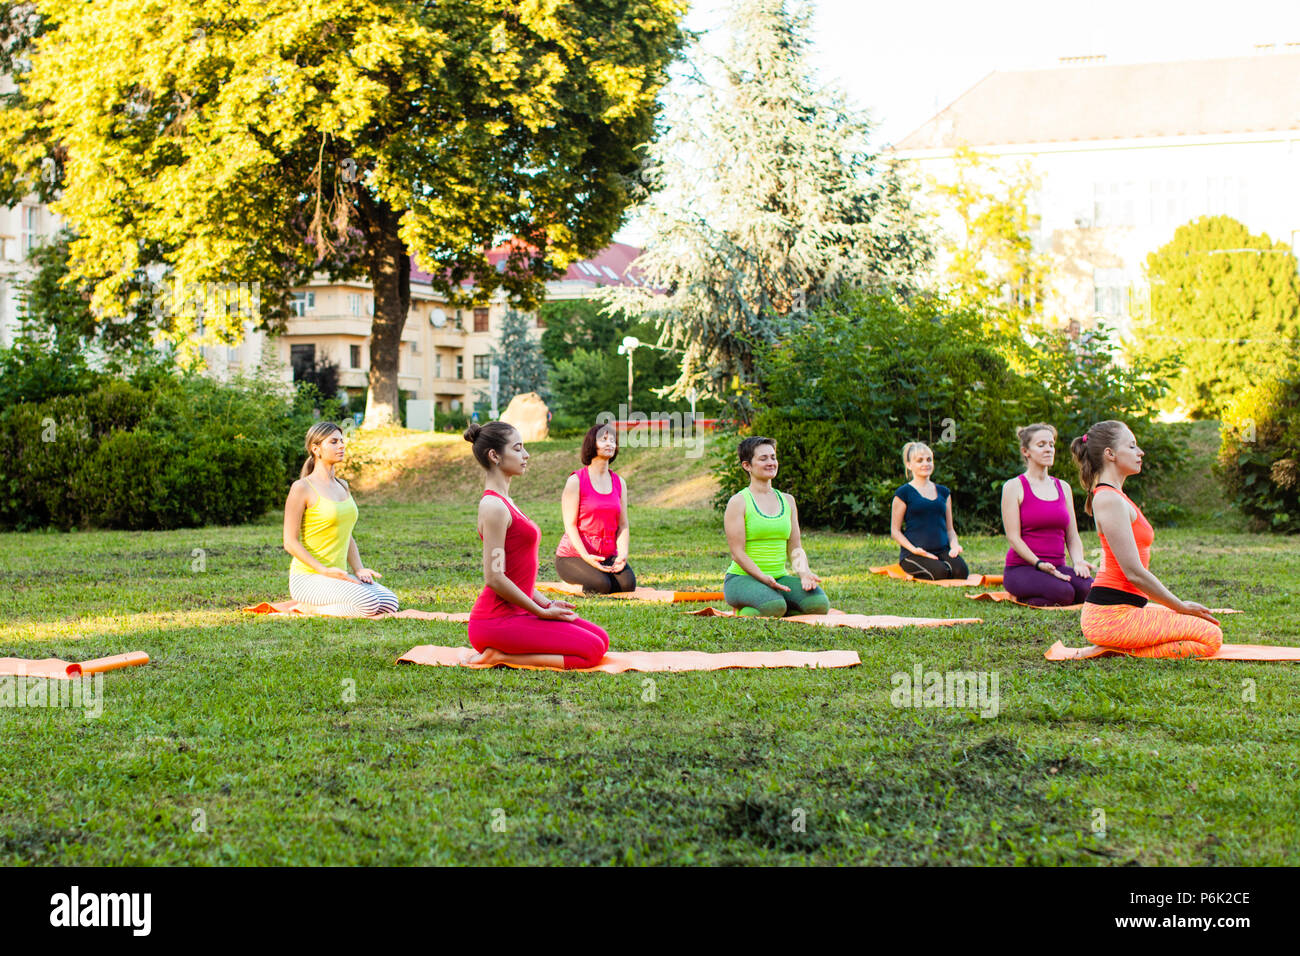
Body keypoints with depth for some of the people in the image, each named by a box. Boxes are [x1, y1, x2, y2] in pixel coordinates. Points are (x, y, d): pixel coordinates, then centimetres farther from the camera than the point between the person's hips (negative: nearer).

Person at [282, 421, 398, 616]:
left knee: (390, 604, -13)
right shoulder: (302, 488, -9)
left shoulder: (342, 486, 15)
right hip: (308, 577, -8)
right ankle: (307, 607, -7)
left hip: (338, 576, 8)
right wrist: (325, 570, -20)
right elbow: (290, 542, -12)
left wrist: (359, 570, 4)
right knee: (367, 603, -30)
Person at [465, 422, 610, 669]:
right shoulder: (493, 506, -16)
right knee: (591, 651, -12)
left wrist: (545, 603, 10)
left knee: (601, 639, 10)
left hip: (517, 611, 10)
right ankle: (500, 657, -8)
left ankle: (501, 654, 8)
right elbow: (495, 578, -20)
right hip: (496, 621, -10)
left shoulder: (504, 501, 15)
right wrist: (543, 612, -12)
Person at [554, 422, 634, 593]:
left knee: (627, 584, -21)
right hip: (573, 555, -5)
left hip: (608, 554, 5)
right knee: (601, 585, -29)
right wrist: (586, 557, -23)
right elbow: (570, 525, -11)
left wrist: (622, 555, -11)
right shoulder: (576, 481, -7)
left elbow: (623, 524, 7)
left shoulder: (619, 483, 9)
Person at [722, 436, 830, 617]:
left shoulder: (787, 501, 14)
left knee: (819, 603, -24)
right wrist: (765, 578, -24)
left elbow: (795, 548, 12)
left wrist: (804, 573, -9)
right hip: (742, 578, -5)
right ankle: (744, 612, -5)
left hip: (780, 577, 5)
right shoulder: (738, 502, -5)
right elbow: (737, 553, -11)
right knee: (774, 605, -37)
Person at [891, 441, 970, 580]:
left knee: (961, 571, -28)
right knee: (940, 572, -33)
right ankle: (914, 570, -3)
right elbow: (895, 531, 1)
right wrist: (914, 549, -15)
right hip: (914, 553, -4)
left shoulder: (943, 492, 19)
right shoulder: (904, 493, 2)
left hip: (942, 550, 4)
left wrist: (954, 545, -2)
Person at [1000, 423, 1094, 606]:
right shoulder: (1014, 487, -1)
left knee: (1088, 588, -27)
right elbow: (1014, 538, -9)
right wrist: (1040, 564, -22)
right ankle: (1021, 597, -2)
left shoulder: (1063, 488, 17)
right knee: (1063, 592, -34)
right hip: (1021, 568, -5)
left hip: (1058, 567, 5)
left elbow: (1072, 536, 14)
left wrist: (1078, 562, -8)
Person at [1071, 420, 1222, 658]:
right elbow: (1134, 573, -17)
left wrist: (1179, 606, 15)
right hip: (1112, 615, -10)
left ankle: (1117, 648, 8)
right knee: (1210, 637, -10)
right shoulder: (1110, 500, -15)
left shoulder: (1115, 497, 18)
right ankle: (1125, 653, -9)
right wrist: (1181, 607, -7)